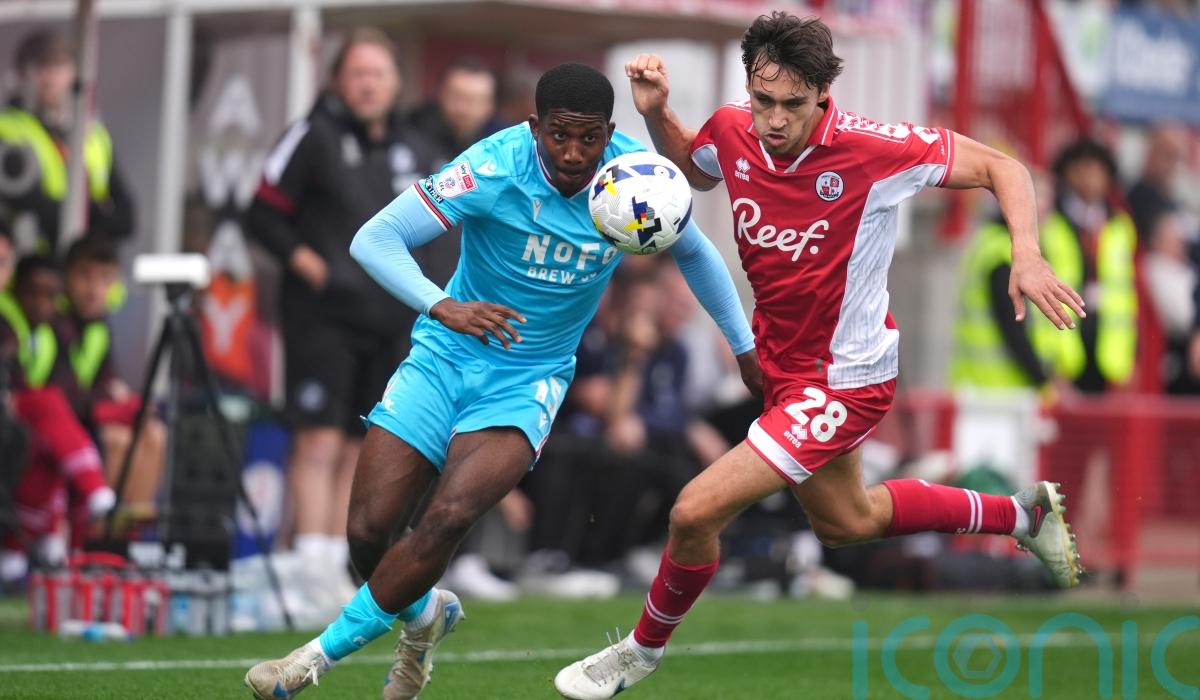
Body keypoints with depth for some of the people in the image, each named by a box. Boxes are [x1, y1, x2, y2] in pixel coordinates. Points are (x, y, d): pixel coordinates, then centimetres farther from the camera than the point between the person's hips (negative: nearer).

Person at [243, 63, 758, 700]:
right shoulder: (493, 169, -21)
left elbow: (693, 252, 10)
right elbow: (373, 240, -24)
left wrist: (744, 347, 17)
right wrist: (442, 306, -40)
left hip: (529, 379, 1)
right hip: (447, 356, 0)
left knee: (450, 515, -24)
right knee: (369, 531, -9)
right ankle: (423, 614, 28)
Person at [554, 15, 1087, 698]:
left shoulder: (874, 148, -27)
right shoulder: (732, 132, -11)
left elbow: (1002, 167, -18)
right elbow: (695, 167, 15)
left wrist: (1027, 255, -33)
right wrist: (656, 113, -5)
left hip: (844, 381, -8)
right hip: (785, 365, 8)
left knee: (695, 512, -14)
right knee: (847, 522, 29)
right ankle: (1025, 514, 48)